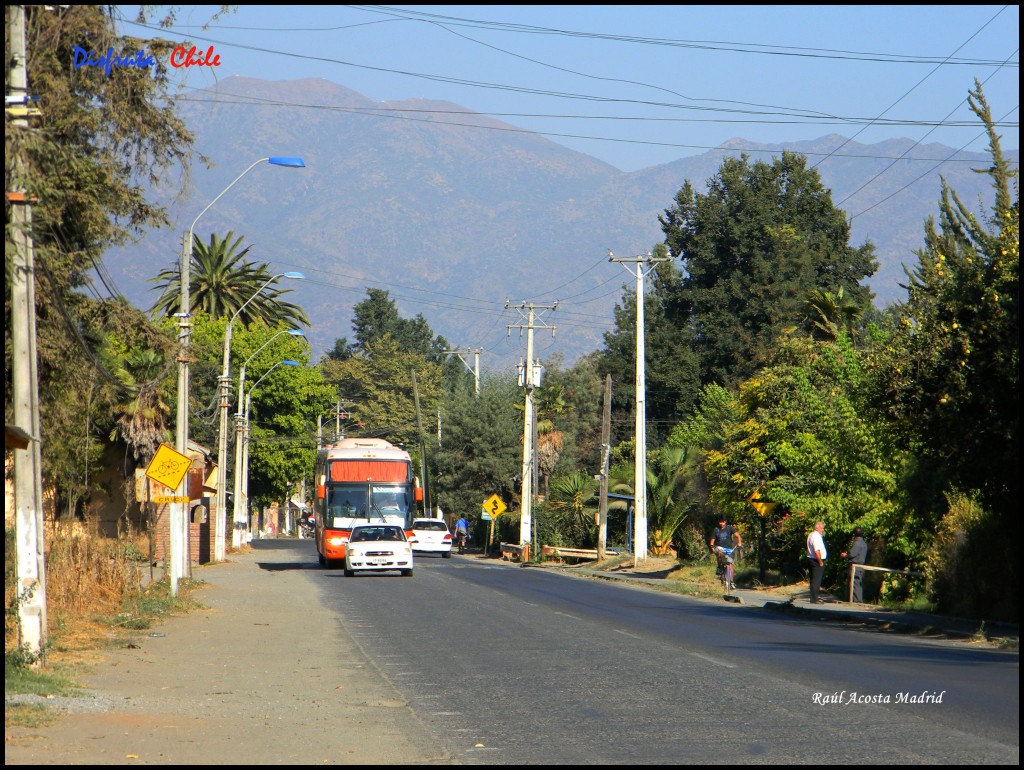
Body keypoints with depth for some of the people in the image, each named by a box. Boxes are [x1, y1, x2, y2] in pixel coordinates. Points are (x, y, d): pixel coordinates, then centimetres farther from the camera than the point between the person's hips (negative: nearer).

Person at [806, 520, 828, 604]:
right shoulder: (816, 536, -18)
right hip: (817, 560, -11)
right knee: (816, 580, -7)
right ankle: (814, 599, -6)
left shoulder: (811, 535, 16)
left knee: (814, 580, 17)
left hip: (811, 559, 11)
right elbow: (817, 551, -26)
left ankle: (814, 597, 24)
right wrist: (820, 562, -19)